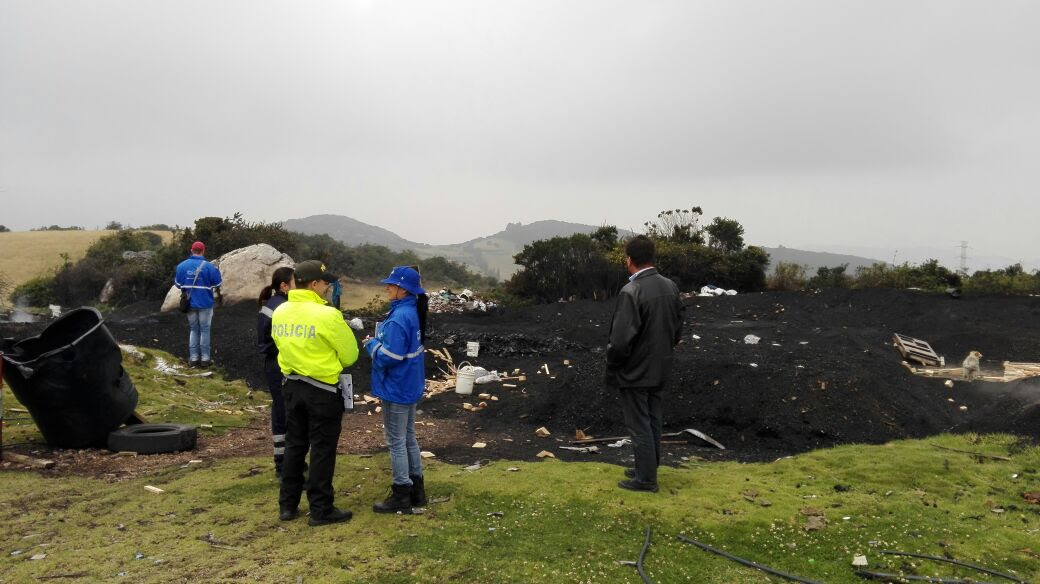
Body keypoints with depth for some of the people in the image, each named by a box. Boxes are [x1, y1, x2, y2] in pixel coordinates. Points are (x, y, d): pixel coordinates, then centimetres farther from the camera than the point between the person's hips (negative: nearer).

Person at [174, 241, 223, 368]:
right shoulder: (209, 266, -13)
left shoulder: (181, 265, -2)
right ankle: (205, 359, 10)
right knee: (204, 331, 8)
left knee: (194, 330, 16)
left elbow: (178, 284, 5)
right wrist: (220, 297, 13)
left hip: (190, 303, 3)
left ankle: (193, 358, 16)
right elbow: (217, 285, -5)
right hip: (205, 303, -3)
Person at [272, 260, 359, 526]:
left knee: (294, 445, 18)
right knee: (322, 451, 5)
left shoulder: (280, 312, 0)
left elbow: (281, 344, 12)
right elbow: (350, 354, -12)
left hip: (292, 385, 7)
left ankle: (287, 505, 26)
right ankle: (321, 510, 13)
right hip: (323, 390, -7)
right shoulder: (327, 315, -21)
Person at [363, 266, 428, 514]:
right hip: (410, 386, 10)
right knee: (409, 438, 18)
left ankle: (401, 496, 10)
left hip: (396, 389, -10)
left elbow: (389, 357, -26)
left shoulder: (399, 318, -24)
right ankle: (416, 489, 27)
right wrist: (380, 341, 6)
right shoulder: (412, 312, 6)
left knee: (396, 442, 1)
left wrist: (371, 344, -10)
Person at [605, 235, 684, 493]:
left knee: (639, 426, 5)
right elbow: (678, 329, 10)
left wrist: (612, 368, -8)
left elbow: (620, 340, -25)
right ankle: (648, 468, 33)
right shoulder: (670, 287, 1)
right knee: (653, 421, 19)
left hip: (635, 373, -8)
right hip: (660, 369, 8)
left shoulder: (631, 292, -24)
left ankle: (646, 479, 15)